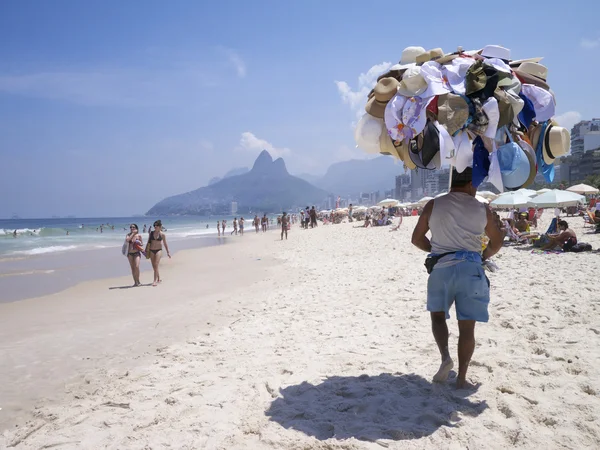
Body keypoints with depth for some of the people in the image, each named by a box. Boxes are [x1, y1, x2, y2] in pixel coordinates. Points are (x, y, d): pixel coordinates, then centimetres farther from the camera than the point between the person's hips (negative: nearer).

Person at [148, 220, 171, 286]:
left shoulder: (162, 234, -3)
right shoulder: (151, 233, 4)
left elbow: (165, 244, 5)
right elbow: (149, 241, 12)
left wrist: (168, 252, 7)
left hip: (158, 250, -4)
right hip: (151, 251, 4)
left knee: (156, 265, -14)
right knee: (154, 266, 8)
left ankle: (155, 280, -16)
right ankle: (159, 278, 24)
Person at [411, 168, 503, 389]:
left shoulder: (434, 205, 2)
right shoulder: (482, 209, 3)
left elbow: (416, 239, 6)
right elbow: (497, 242, 13)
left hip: (441, 268, 0)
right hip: (471, 269, 0)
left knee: (437, 315, 20)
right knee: (467, 327, 7)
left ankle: (445, 357, -2)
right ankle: (461, 377, 12)